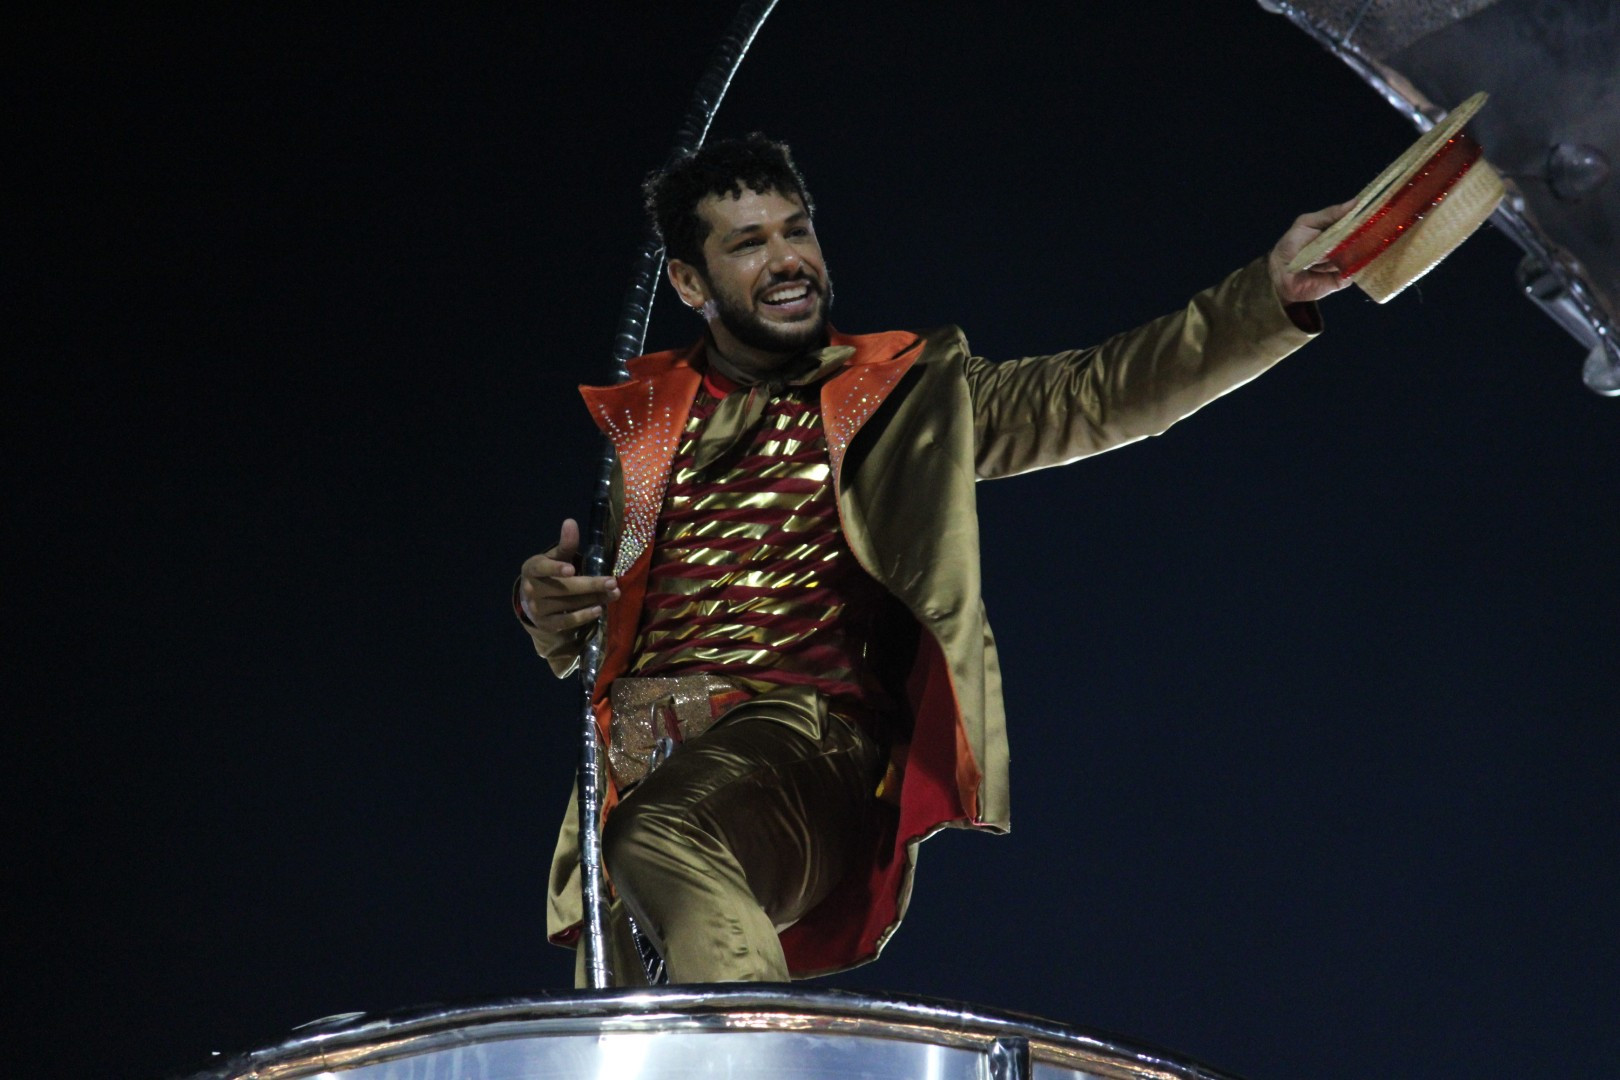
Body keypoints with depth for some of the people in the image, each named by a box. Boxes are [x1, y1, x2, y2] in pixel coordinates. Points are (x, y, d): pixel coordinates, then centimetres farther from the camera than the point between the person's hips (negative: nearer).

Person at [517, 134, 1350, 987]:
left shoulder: (903, 395, 10)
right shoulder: (637, 420, 18)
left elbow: (1096, 396, -3)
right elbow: (568, 648, 23)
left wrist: (1272, 296, -16)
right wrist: (544, 602, -2)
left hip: (805, 734, -4)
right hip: (635, 777, 5)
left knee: (663, 842, -35)